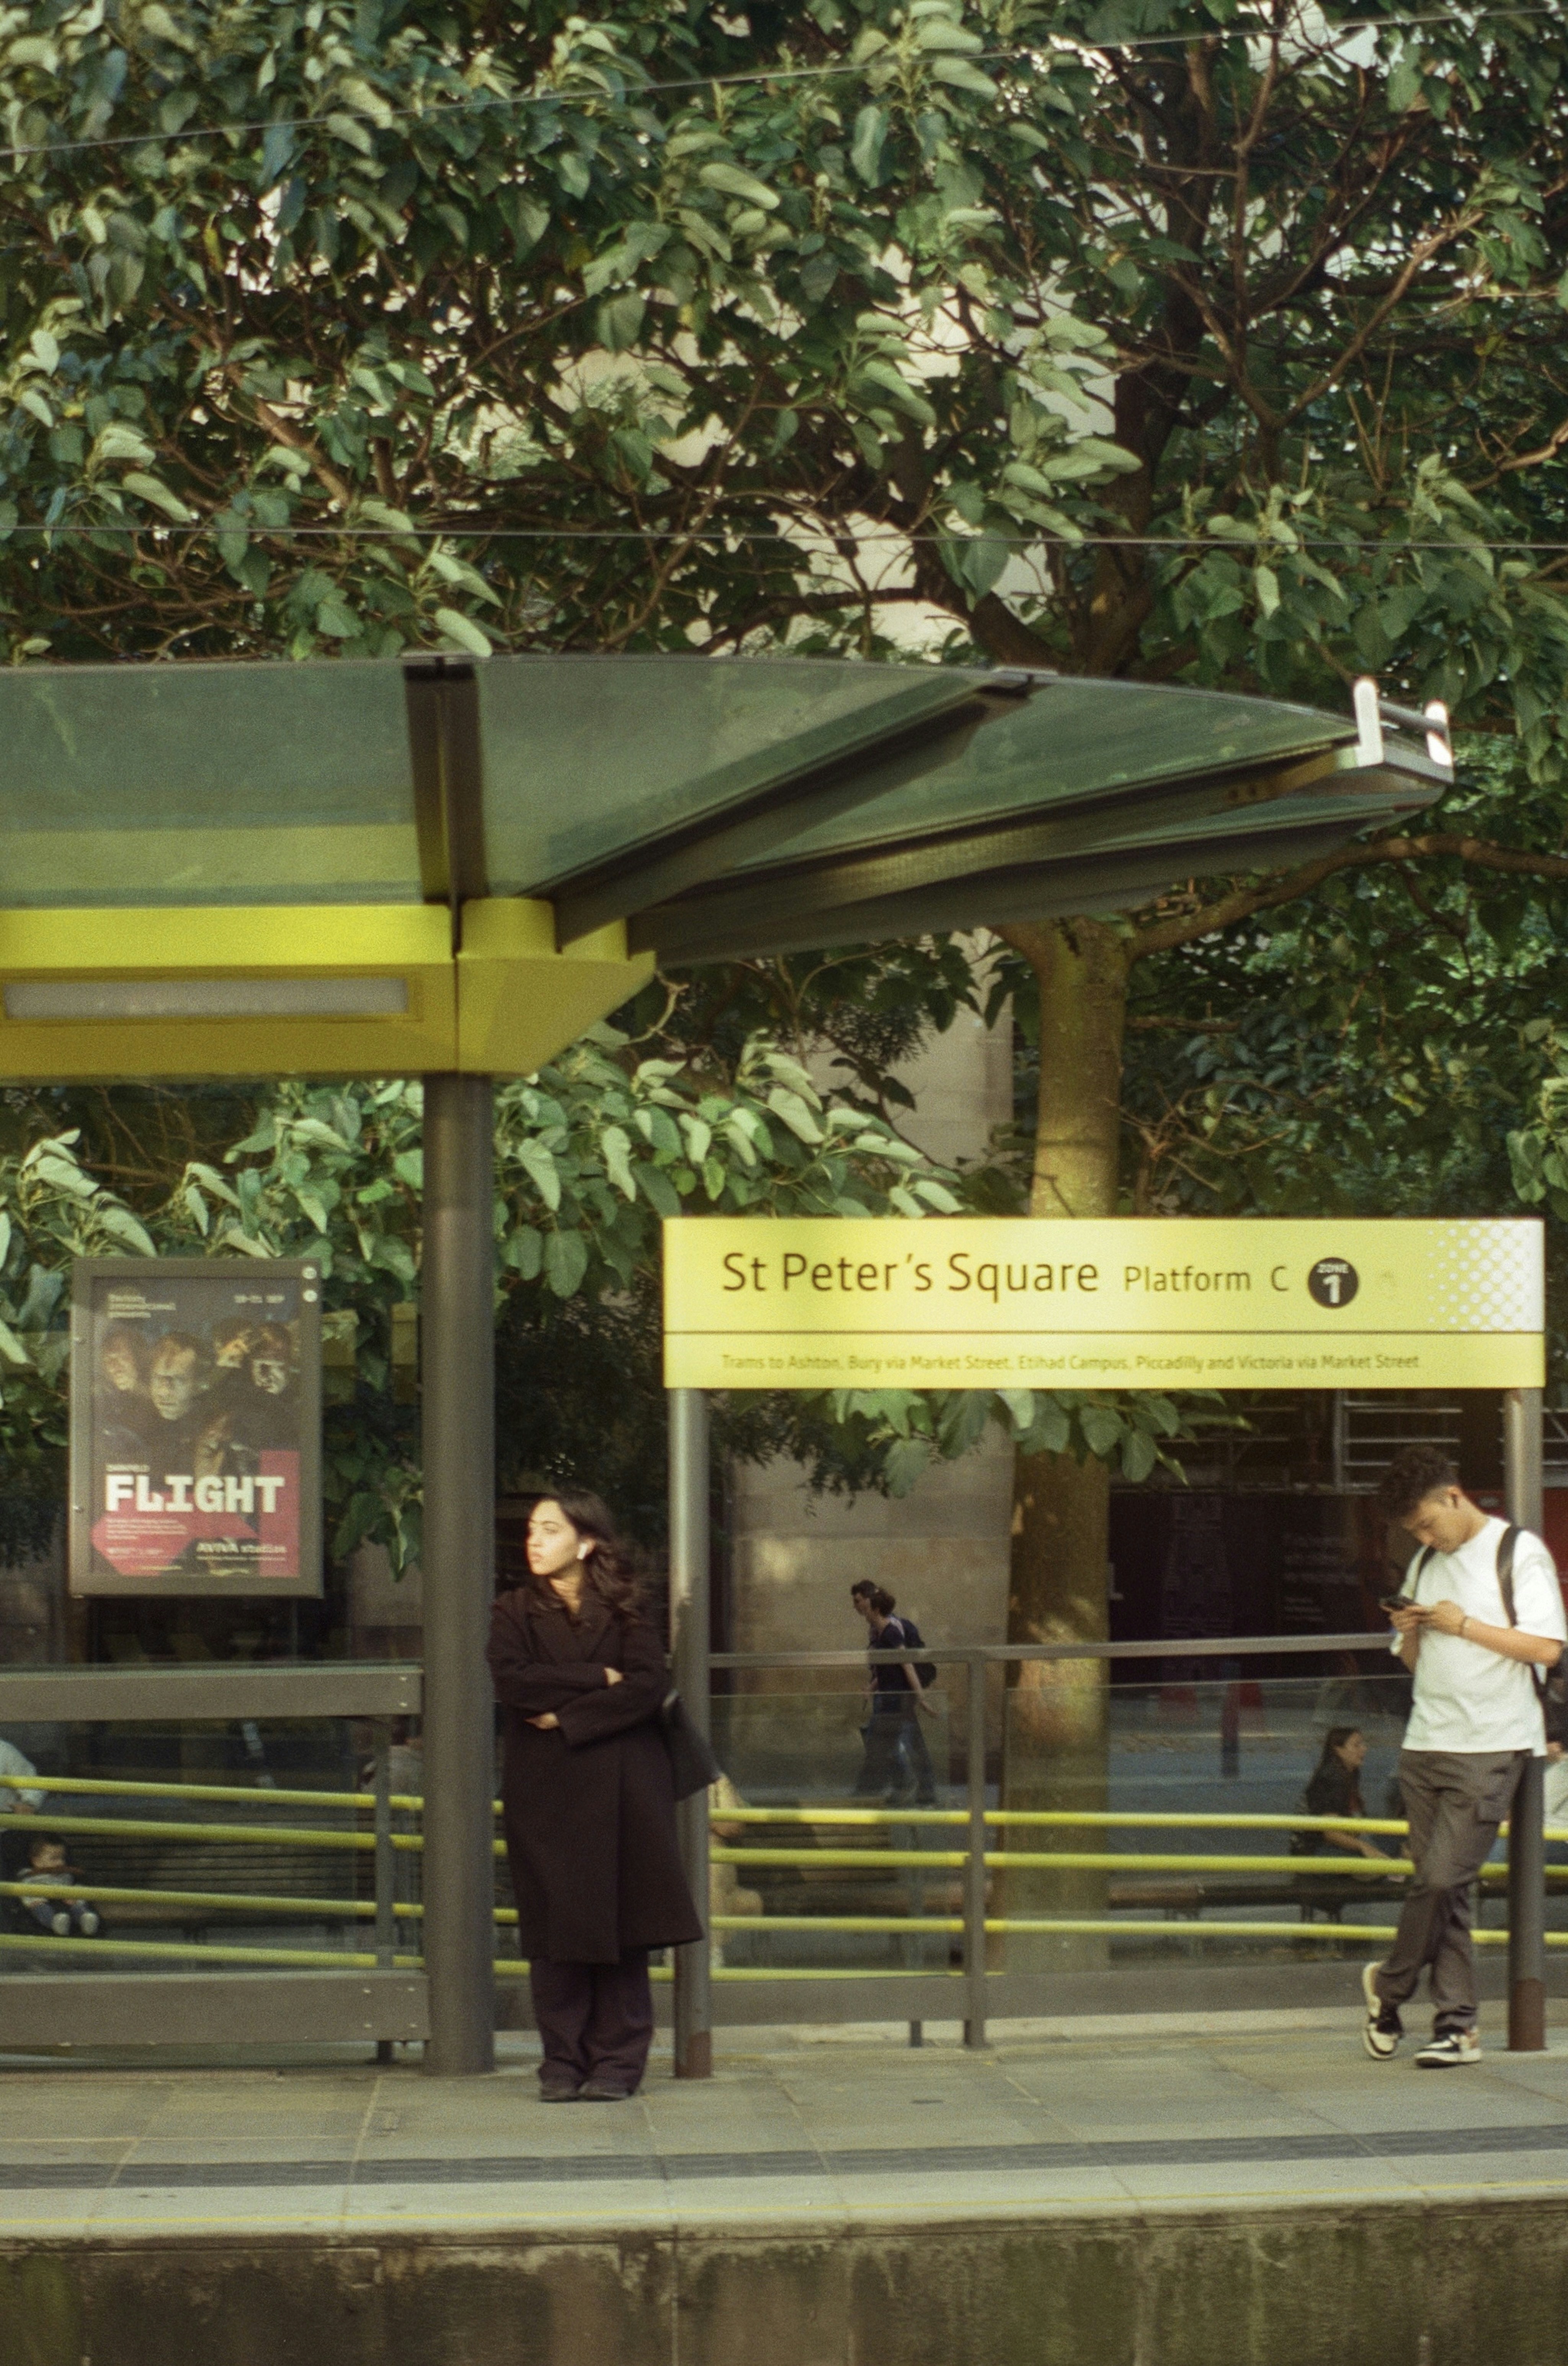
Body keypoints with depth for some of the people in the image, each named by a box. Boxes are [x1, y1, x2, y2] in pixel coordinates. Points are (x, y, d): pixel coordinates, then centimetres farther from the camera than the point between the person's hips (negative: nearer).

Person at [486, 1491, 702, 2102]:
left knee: (620, 1925, -2)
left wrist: (566, 1718, -13)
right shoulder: (516, 1612, 8)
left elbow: (648, 1687, -8)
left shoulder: (624, 1611, 7)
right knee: (556, 1932, -1)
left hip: (620, 1789, 0)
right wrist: (597, 1680, -11)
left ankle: (617, 2062, 4)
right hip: (545, 1793, 1)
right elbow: (513, 1683, -9)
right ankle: (563, 2064, 4)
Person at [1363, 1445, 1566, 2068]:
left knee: (1442, 1875, -13)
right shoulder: (1425, 1565, 17)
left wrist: (1464, 1625, -11)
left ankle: (1390, 1985, 7)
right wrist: (1410, 1633, 1)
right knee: (1442, 1884, 3)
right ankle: (1456, 2023, 5)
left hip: (1490, 1745, -6)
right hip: (1427, 1740, 6)